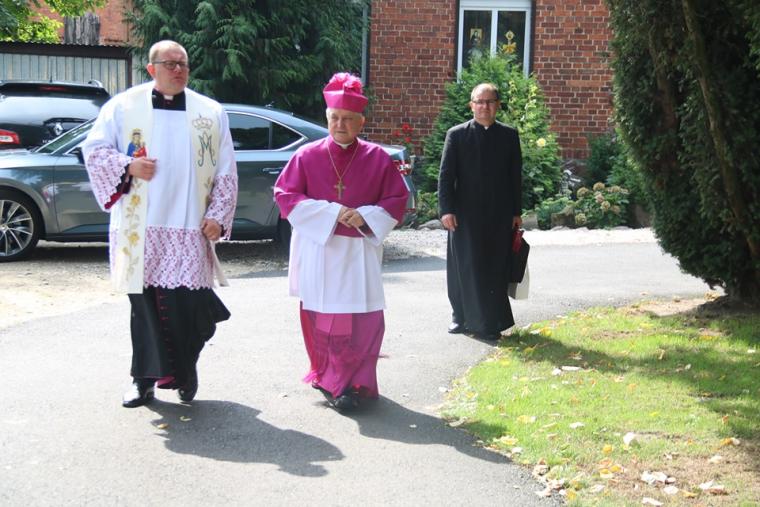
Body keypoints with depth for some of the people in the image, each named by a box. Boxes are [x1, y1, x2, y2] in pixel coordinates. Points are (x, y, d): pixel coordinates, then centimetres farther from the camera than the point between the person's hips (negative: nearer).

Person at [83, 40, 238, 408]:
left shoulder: (211, 113, 10)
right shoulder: (124, 105, 6)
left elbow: (226, 172, 9)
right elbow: (93, 148, 6)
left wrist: (218, 216, 0)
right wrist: (128, 166, -11)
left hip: (190, 229, 0)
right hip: (140, 228, 0)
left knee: (187, 304, -6)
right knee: (145, 304, 5)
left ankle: (185, 370, 17)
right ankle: (144, 379, 18)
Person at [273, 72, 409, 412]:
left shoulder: (378, 159, 2)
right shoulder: (307, 156, 0)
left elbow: (397, 200, 6)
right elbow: (285, 194, -3)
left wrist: (366, 216, -12)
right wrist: (330, 212, -13)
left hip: (360, 251, 0)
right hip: (317, 248, 0)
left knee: (362, 319, -6)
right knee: (321, 318, 5)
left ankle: (349, 382, 2)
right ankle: (330, 378, 21)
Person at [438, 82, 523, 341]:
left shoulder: (509, 136, 7)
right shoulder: (456, 135, 1)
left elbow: (515, 176, 9)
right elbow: (446, 174, -2)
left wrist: (516, 212, 6)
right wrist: (446, 209, -10)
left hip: (499, 215, 2)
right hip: (465, 214, -1)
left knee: (495, 269, 4)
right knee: (465, 267, 4)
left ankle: (491, 323, 11)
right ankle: (463, 317, 17)